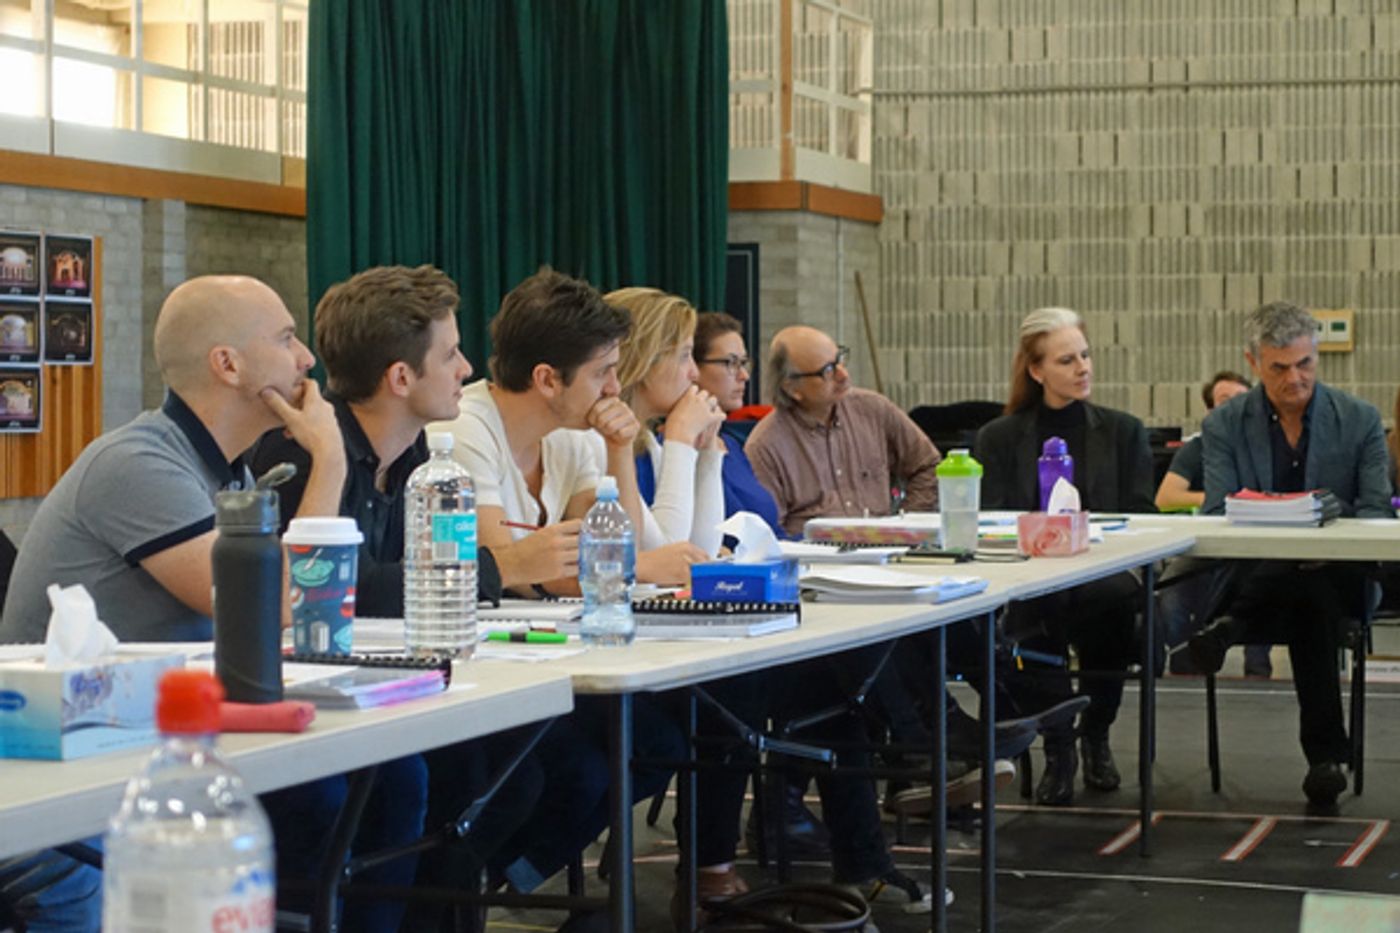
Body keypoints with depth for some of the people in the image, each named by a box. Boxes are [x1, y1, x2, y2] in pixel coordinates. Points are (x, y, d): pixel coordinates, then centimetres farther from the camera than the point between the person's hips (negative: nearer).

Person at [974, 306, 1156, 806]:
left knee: (1115, 598, -36)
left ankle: (1095, 732, -6)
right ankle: (1057, 743, -11)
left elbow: (1140, 519, 8)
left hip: (1104, 578, 1)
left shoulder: (1123, 432, 16)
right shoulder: (999, 438, 14)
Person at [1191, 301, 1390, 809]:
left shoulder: (1360, 419, 4)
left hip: (1339, 576, 0)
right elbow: (1217, 516, -3)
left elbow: (1377, 511, -1)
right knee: (1310, 596, -38)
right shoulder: (1224, 425, 4)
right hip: (1254, 571, 0)